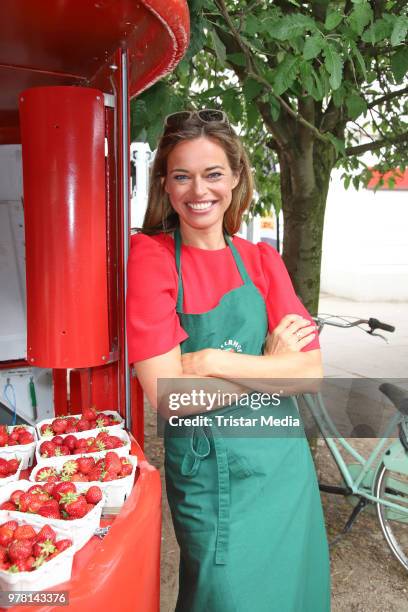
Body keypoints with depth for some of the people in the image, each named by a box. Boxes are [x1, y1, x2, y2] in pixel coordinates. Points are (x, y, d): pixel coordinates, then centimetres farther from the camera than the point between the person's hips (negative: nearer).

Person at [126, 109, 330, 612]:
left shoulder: (262, 260, 1)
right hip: (208, 470, -4)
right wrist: (270, 366, -13)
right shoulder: (151, 257, -11)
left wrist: (215, 361, -18)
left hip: (282, 458, 5)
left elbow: (311, 372, -8)